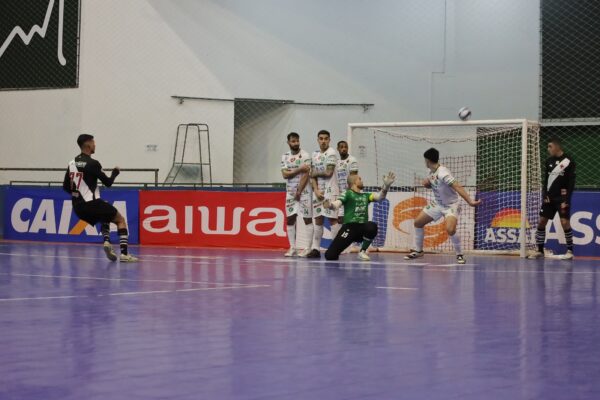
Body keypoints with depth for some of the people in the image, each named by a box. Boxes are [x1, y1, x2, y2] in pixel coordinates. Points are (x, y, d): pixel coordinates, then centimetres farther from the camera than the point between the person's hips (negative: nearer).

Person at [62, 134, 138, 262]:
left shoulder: (72, 163, 10)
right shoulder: (92, 163, -11)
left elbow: (66, 187, 13)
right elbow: (108, 183, -5)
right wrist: (115, 172, 14)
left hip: (78, 208, 7)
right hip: (91, 204, -7)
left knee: (106, 216, 32)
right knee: (120, 220, 9)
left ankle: (107, 242, 7)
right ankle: (124, 254, -6)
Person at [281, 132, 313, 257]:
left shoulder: (305, 155, -7)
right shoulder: (285, 156, 7)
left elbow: (306, 175, -12)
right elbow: (285, 174, -5)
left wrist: (299, 192, -13)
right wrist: (299, 169, -16)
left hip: (304, 192, -5)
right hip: (290, 192, 5)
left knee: (307, 219, -4)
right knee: (290, 219, 3)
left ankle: (308, 248, -3)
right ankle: (292, 248, 7)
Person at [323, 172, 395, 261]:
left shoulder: (366, 196, 16)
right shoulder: (347, 194, 0)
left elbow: (380, 196, 3)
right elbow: (336, 204, -15)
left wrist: (386, 185, -14)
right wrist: (329, 205, -39)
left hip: (362, 227, 4)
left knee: (372, 227, -34)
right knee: (330, 255, -18)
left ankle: (362, 252, -8)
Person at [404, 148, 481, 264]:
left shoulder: (442, 173, -28)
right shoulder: (431, 172, -2)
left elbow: (458, 187, -37)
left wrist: (470, 201, -49)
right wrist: (426, 183, -6)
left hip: (451, 205, -9)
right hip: (437, 203, 9)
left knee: (450, 230, -30)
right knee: (418, 222, 8)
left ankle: (459, 255, -8)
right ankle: (418, 251, 26)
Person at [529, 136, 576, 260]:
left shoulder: (568, 162, -7)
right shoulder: (549, 161, 8)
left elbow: (571, 183, -9)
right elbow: (546, 180, 13)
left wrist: (566, 200, -14)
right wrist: (545, 196, 0)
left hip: (562, 199, -6)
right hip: (549, 198, 6)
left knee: (565, 222, -12)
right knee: (541, 222, 2)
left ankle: (570, 251, -2)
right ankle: (540, 250, 10)